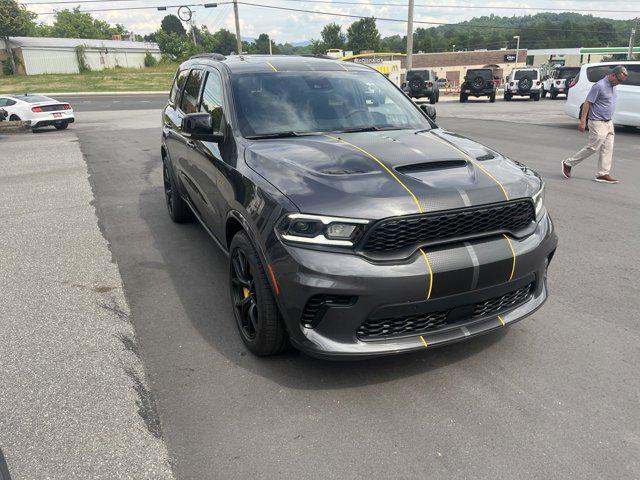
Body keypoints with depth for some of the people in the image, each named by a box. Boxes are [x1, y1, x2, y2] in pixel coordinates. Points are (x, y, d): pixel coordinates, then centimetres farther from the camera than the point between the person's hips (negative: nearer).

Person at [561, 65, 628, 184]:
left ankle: (603, 174, 8)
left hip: (609, 123, 9)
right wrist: (582, 122, -21)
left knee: (608, 149, 5)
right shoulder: (599, 86, -15)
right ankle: (568, 163, 6)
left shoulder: (612, 86, 12)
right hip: (598, 123, -9)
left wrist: (609, 121, 22)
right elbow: (587, 103, -16)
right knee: (593, 147, -7)